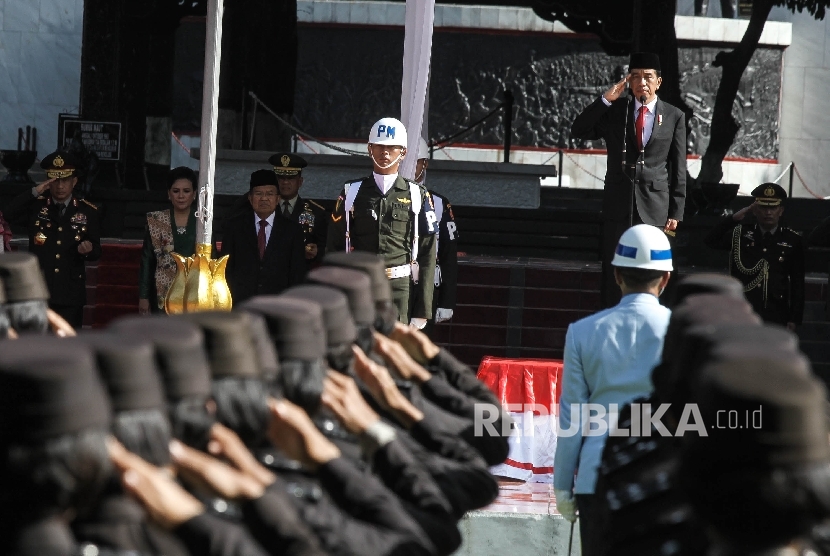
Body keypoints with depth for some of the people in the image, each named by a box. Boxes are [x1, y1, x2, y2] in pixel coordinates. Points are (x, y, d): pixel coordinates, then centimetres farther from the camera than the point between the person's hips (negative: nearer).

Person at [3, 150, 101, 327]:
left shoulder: (88, 211, 4)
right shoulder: (36, 205, 3)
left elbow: (96, 251, 7)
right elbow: (6, 214, -14)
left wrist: (89, 249, -17)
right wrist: (34, 192, -19)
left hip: (70, 294, 0)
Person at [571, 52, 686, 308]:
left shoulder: (674, 117, 4)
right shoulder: (615, 111, 8)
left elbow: (679, 169, 4)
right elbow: (578, 131, -3)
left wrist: (675, 213, -1)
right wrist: (605, 99, -11)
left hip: (655, 208, -1)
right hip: (618, 207, 1)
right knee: (613, 277, 2)